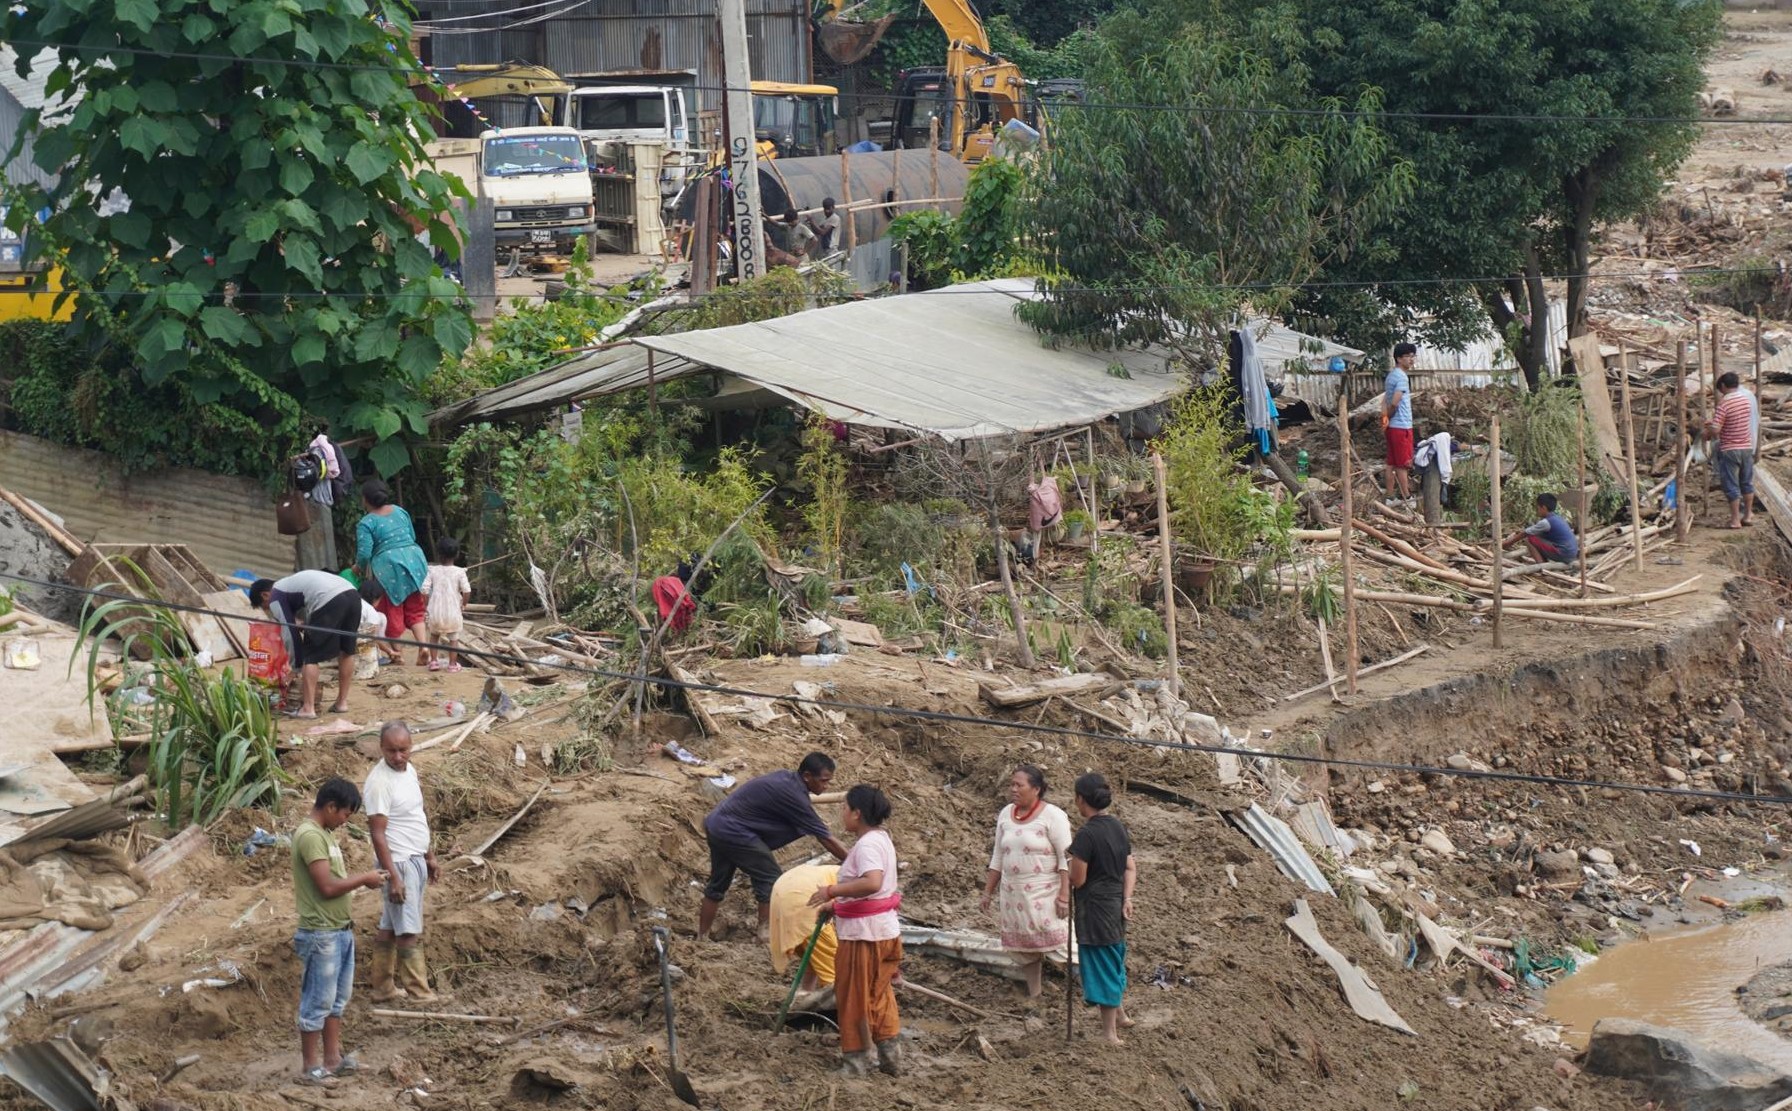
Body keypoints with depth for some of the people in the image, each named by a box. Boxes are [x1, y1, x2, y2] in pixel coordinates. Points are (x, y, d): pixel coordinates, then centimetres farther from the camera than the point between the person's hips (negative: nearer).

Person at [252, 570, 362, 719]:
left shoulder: (276, 598, 12)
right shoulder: (291, 583, 37)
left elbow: (290, 633, 9)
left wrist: (297, 666, 18)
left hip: (329, 601, -8)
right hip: (352, 594, 8)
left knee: (310, 656, 3)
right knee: (347, 651, 22)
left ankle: (308, 708, 1)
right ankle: (342, 702, 28)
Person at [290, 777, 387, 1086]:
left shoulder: (324, 834, 13)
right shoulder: (310, 836, -20)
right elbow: (327, 886, -23)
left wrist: (359, 880, 3)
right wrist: (363, 879, -13)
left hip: (340, 930, 10)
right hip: (321, 934, -10)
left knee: (338, 997, 17)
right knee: (318, 1001, -1)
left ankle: (333, 1057, 26)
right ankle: (310, 1067, 6)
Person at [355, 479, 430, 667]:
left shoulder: (366, 523, -9)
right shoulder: (400, 511, 9)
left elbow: (364, 553, -14)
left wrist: (360, 567, 6)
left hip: (388, 565, -5)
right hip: (414, 559, 5)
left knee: (393, 612, 10)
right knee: (415, 610, 13)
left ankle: (397, 653, 17)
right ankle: (422, 646, -4)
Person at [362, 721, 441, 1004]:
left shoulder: (409, 770, 7)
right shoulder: (379, 782, -21)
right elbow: (377, 833, -22)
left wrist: (430, 857, 21)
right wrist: (393, 877, -24)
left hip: (416, 860, 9)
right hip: (399, 863, -9)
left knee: (389, 928, 14)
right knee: (409, 932, -4)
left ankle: (383, 989, 21)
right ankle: (421, 996, 1)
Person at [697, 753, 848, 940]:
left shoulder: (786, 778, 5)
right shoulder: (793, 795, -21)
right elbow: (826, 839, -17)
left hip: (716, 824, 10)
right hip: (734, 831, -10)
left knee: (718, 883, 19)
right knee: (771, 879, -4)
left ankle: (701, 938, 27)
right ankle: (767, 937, -3)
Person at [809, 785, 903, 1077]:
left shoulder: (867, 845, -20)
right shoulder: (881, 838, 12)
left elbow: (871, 883, -37)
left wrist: (832, 891, -32)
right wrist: (838, 903, 23)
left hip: (864, 934, -10)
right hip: (886, 929, 10)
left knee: (855, 997, 3)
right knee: (880, 994, 18)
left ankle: (857, 1060, 11)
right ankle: (891, 1057, 22)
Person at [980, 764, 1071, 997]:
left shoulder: (1052, 816, -10)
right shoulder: (1006, 814, 8)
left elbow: (1066, 859, -13)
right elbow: (998, 858, 15)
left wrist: (1065, 895, -19)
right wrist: (988, 891, 14)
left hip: (1044, 892, -6)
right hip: (1014, 894, 6)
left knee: (1050, 941, -11)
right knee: (1025, 948, 8)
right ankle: (1034, 995, 16)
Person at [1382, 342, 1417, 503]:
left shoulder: (1391, 375, 14)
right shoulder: (1402, 377, -17)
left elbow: (1385, 400, 14)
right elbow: (1394, 403, -24)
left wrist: (1385, 417, 2)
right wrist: (1389, 417, -6)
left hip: (1392, 426, 9)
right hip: (1402, 426, -9)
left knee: (1392, 464, 11)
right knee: (1403, 465, -2)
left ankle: (1390, 497, 15)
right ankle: (1406, 498, 3)